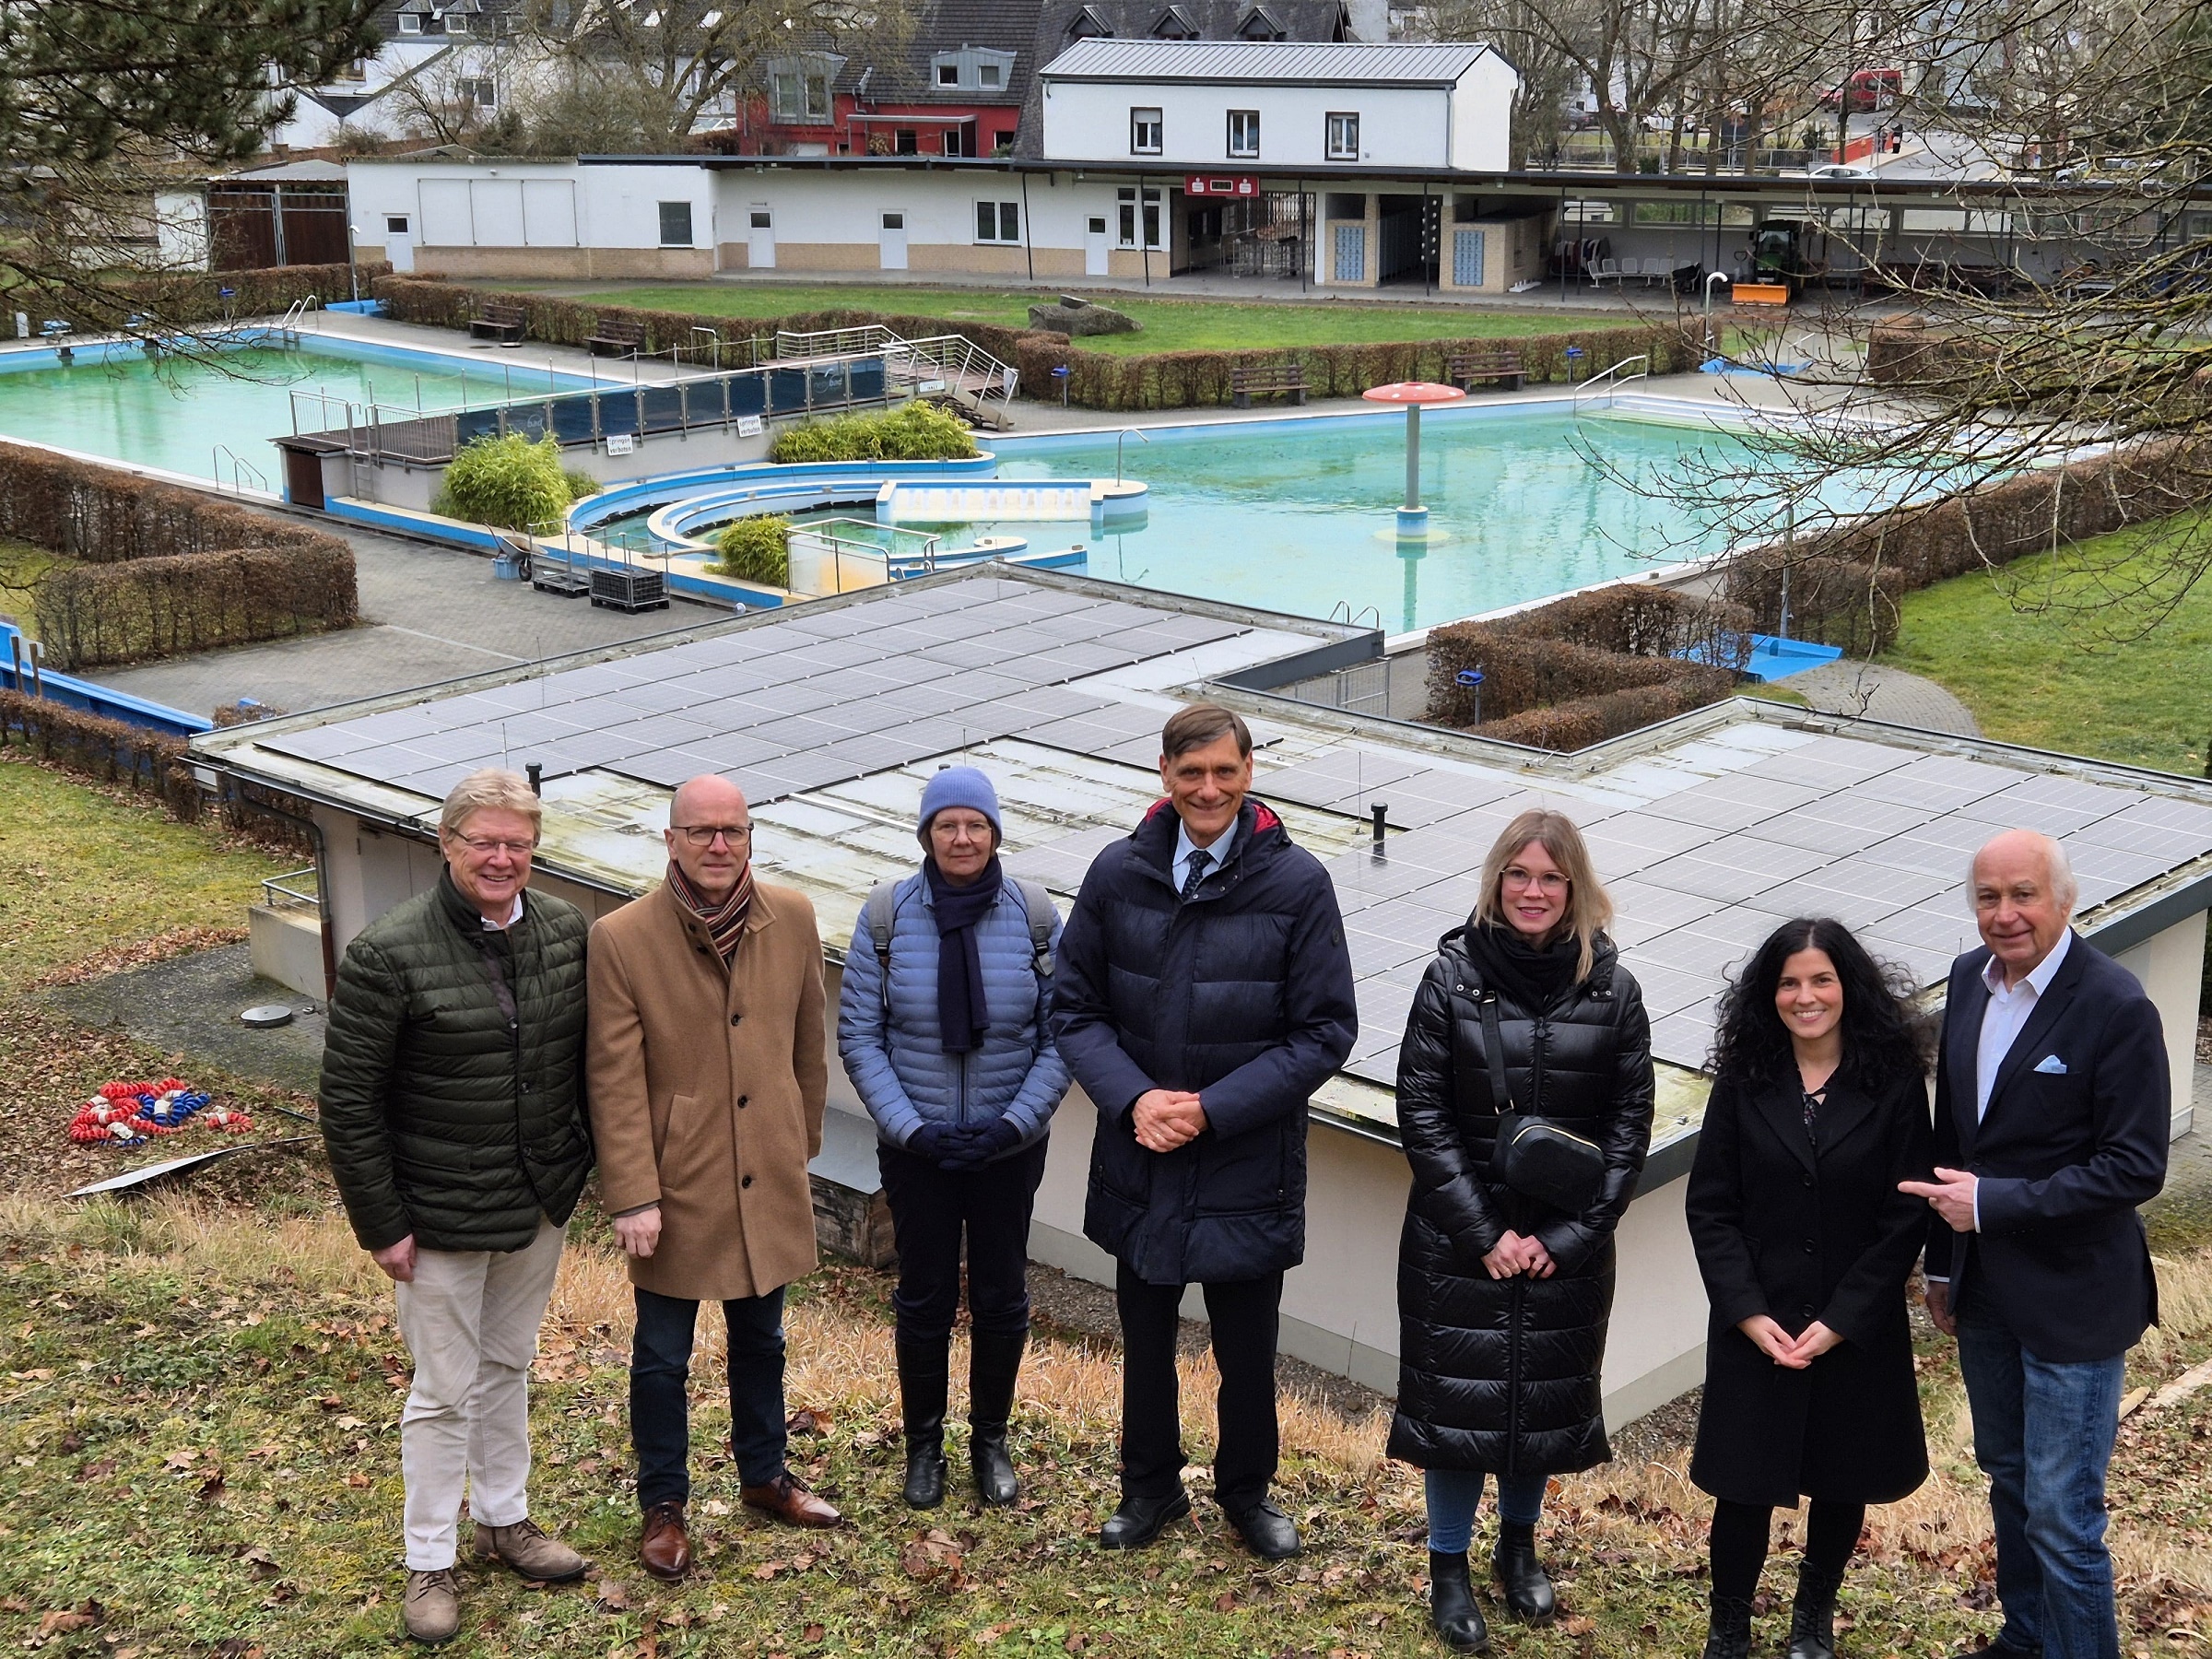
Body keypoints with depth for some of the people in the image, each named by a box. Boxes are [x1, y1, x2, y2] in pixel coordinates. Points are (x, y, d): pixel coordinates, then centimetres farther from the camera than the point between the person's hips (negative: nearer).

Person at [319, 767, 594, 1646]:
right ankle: (429, 1563, 24)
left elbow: (586, 1056, 8)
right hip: (442, 1215, -5)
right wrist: (381, 1225, -14)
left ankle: (503, 1518, 40)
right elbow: (348, 1101, -15)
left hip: (540, 1205, 5)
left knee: (509, 1366, 22)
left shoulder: (566, 931, -4)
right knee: (446, 1390, 7)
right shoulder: (388, 953, -20)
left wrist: (585, 1165, 8)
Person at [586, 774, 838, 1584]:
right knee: (662, 1359, 11)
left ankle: (764, 1474, 40)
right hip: (677, 1184, -4)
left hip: (769, 1181, 4)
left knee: (761, 1340, 21)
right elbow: (615, 1081, -15)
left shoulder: (793, 919, -4)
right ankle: (663, 1505, 29)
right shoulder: (620, 938, -16)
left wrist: (803, 1143, 14)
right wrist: (632, 1197, -16)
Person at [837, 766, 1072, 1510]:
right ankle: (923, 1445, 29)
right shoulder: (887, 915, -9)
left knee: (1001, 1300, 12)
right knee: (923, 1300, 10)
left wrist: (1017, 1120, -14)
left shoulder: (1035, 915, -8)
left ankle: (991, 1441, 32)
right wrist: (908, 1126, -14)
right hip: (915, 1146, 0)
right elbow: (859, 1034, -5)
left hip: (1010, 1145, 1)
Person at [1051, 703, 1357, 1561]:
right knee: (1145, 1339, 18)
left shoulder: (1296, 884, -11)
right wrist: (1132, 1097, -15)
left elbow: (1325, 1031, -9)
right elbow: (1075, 1007, 2)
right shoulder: (1119, 873, -4)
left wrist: (1213, 1109, -17)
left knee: (1248, 1350, 14)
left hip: (1248, 1166, -2)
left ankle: (1246, 1490, 38)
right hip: (1140, 1162, 2)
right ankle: (1151, 1486, 39)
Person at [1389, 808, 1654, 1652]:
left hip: (1568, 1245, 2)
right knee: (1457, 1393, 4)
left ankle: (1519, 1543, 36)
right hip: (1459, 1242, -2)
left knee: (1550, 1394, 13)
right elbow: (1421, 1113, -8)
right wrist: (1485, 1233, -12)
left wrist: (1568, 1237, -9)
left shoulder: (1613, 990, -3)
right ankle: (1448, 1568, 21)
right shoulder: (1453, 977, -7)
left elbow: (1629, 1126, -1)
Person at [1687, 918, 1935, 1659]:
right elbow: (1710, 1207, -2)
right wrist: (1749, 1314, -11)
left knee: (1842, 1484, 14)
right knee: (1744, 1486, 3)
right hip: (1755, 1329, 0)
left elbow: (1904, 1218, -7)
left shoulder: (1894, 1084, -7)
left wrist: (1839, 1322, -12)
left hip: (1857, 1332, 0)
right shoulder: (1744, 1081, -3)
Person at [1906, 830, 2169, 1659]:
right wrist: (1943, 1260, 15)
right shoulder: (1969, 977, 1)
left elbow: (2136, 1168, -21)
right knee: (2007, 1477, 23)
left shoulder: (2116, 1007, -20)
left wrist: (1991, 1203, -22)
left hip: (2071, 1301, -7)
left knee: (2061, 1515, 0)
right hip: (1984, 1291, 7)